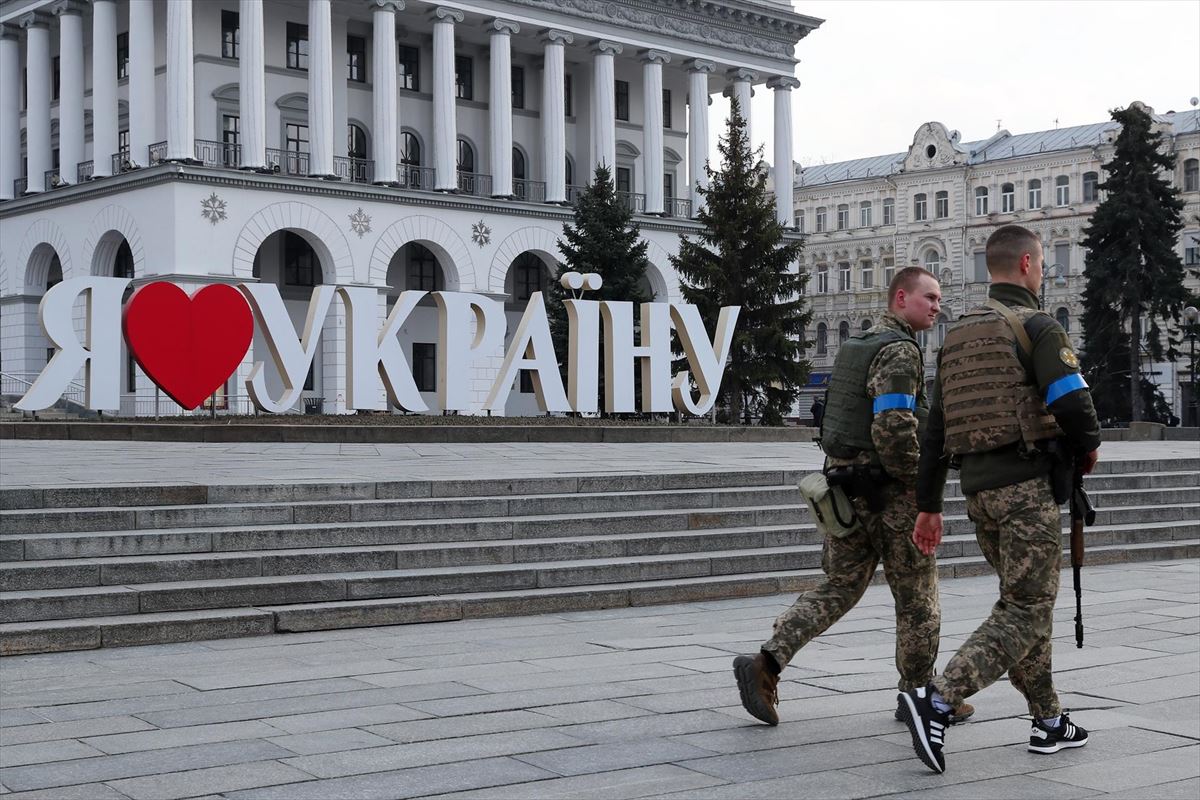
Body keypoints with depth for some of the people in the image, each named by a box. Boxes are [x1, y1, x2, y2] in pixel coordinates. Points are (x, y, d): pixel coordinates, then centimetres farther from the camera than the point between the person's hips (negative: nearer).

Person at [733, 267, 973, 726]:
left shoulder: (856, 346, 14)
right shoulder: (899, 351, -16)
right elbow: (894, 429, -26)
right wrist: (918, 481, -13)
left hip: (846, 484, 8)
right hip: (890, 492, -8)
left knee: (838, 589, 11)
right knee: (917, 598, 8)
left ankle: (766, 664, -4)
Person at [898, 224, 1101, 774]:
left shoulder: (957, 336, 15)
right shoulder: (1037, 327, -7)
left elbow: (935, 429, 13)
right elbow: (1072, 401, -20)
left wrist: (928, 506, 16)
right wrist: (1087, 448, 2)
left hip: (978, 488, 8)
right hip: (1027, 484, -8)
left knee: (1022, 603, 19)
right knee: (1024, 616, -6)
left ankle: (1048, 721, 23)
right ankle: (936, 701, -20)